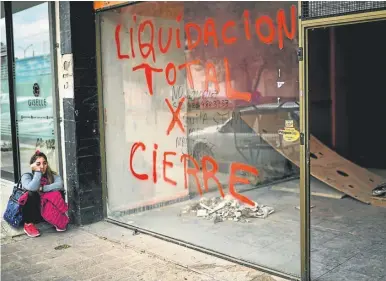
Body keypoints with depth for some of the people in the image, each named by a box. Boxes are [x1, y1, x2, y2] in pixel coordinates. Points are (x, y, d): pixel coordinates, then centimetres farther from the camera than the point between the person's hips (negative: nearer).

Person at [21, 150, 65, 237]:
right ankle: (28, 224, -16)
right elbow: (32, 188, -34)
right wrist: (37, 171, -25)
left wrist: (42, 188, -28)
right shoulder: (26, 176, -11)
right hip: (32, 214, -2)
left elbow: (60, 185, -26)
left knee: (59, 192, -18)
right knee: (32, 194, -29)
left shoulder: (52, 175, -4)